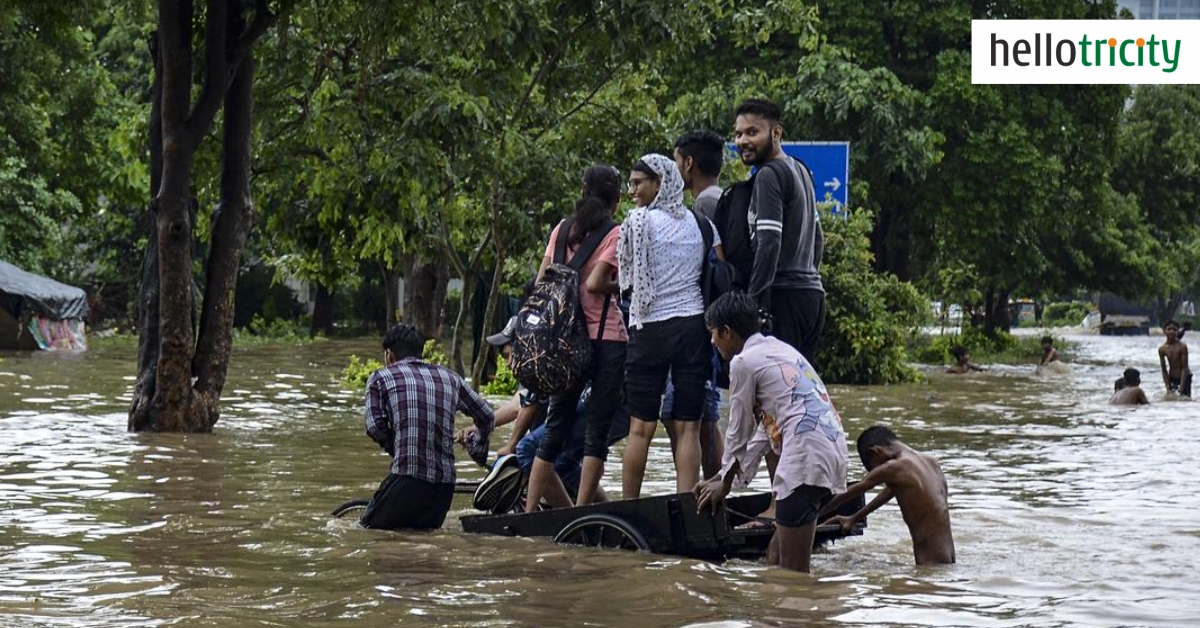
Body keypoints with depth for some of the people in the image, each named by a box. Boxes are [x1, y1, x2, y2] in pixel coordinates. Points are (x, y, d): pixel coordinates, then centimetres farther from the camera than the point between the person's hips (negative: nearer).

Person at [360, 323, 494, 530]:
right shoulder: (449, 378, 19)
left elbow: (375, 427, -5)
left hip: (406, 482, -4)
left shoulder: (381, 378, 7)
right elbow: (487, 417, 26)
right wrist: (478, 450, 45)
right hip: (444, 486, 4)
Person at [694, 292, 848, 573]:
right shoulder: (778, 349, 26)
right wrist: (723, 477, 36)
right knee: (776, 560, 14)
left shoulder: (743, 362, 0)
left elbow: (739, 431, 7)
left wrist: (725, 482, 24)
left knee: (791, 571, -8)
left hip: (806, 455, -9)